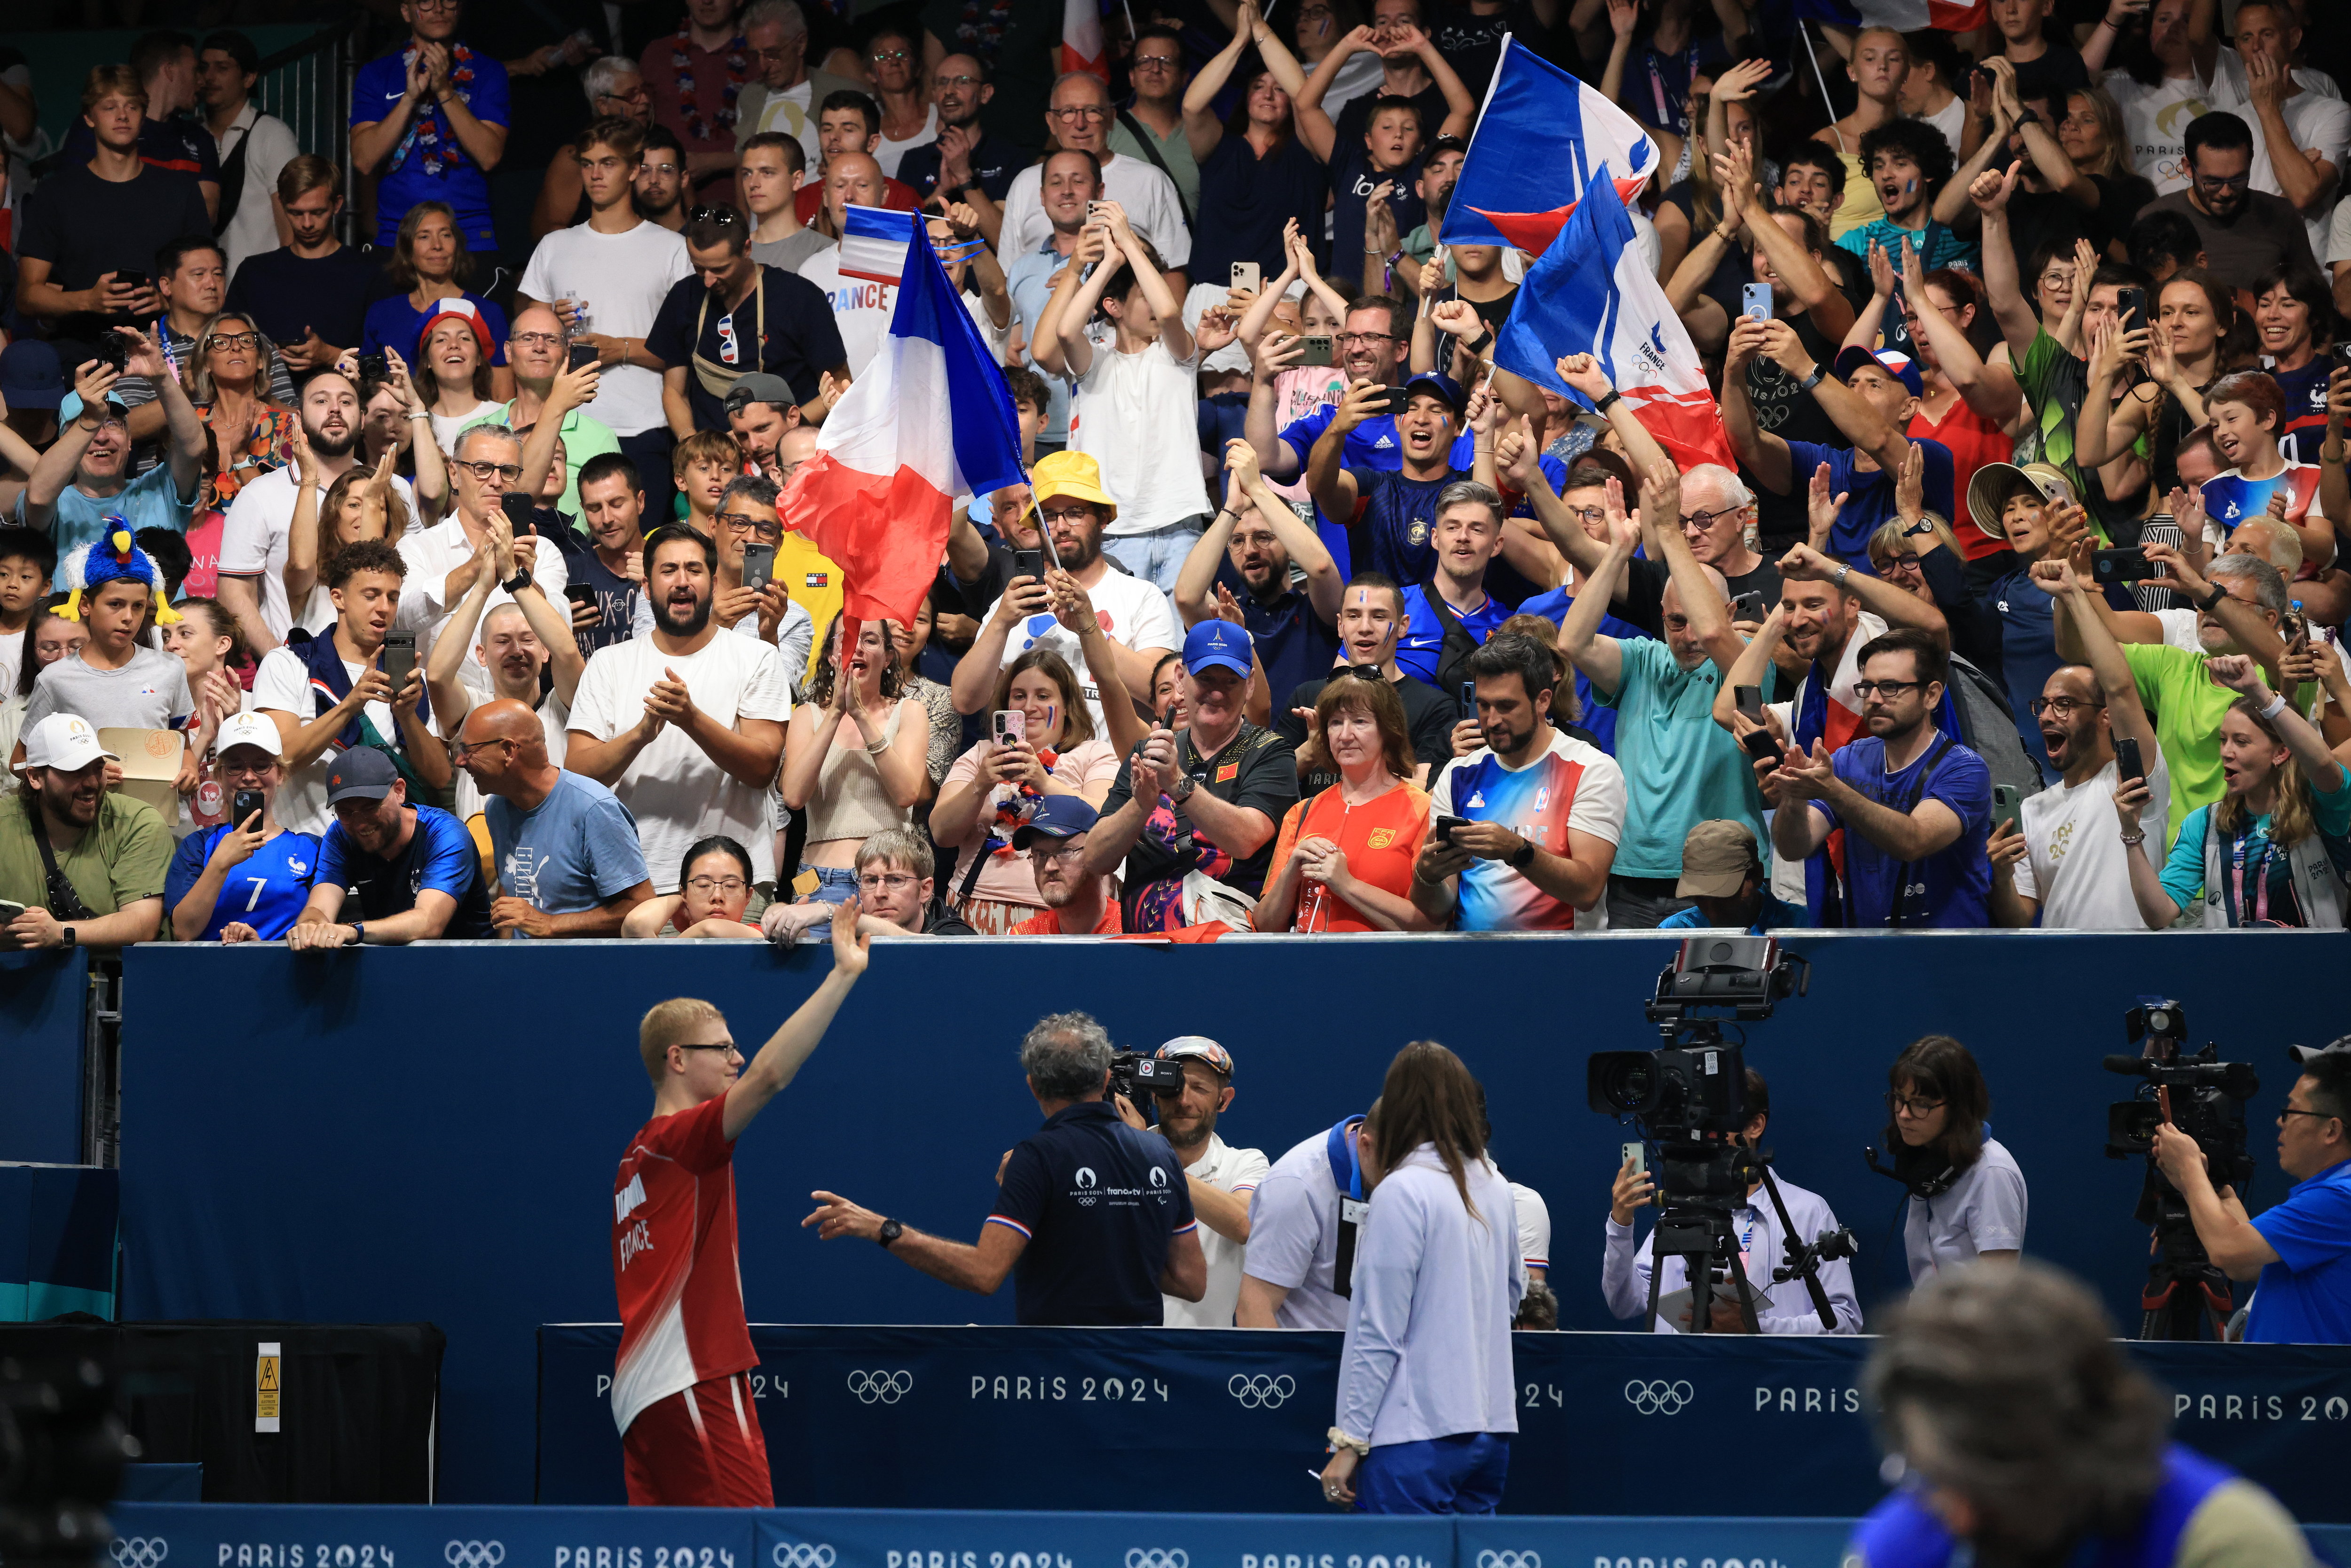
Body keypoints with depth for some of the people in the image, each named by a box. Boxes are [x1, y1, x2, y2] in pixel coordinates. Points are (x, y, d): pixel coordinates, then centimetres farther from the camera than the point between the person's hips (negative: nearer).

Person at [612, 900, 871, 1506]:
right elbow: (769, 1073, -24)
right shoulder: (685, 1138, -9)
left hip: (643, 1392, 10)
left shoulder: (640, 1155, 19)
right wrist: (844, 975, -25)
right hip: (695, 1384, -10)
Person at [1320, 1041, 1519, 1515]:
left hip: (1417, 1435, -7)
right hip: (1492, 1430, 7)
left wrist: (1349, 1440, -9)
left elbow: (1380, 1333, -12)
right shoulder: (1495, 1188, 8)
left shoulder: (1401, 1192, -12)